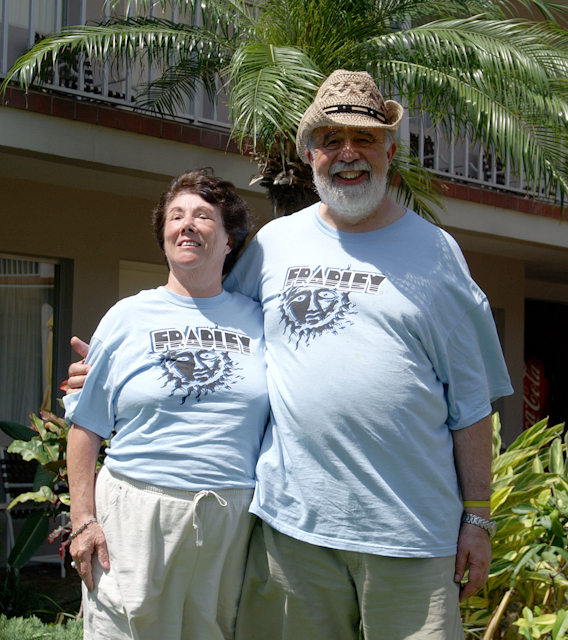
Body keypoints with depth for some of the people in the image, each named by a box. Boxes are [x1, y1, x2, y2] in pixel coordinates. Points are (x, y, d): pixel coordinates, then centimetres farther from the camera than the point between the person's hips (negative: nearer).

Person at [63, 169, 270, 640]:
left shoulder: (257, 321, 8)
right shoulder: (128, 317, 5)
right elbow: (85, 426, 5)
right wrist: (83, 518, -2)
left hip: (232, 521, 1)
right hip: (137, 514, -1)